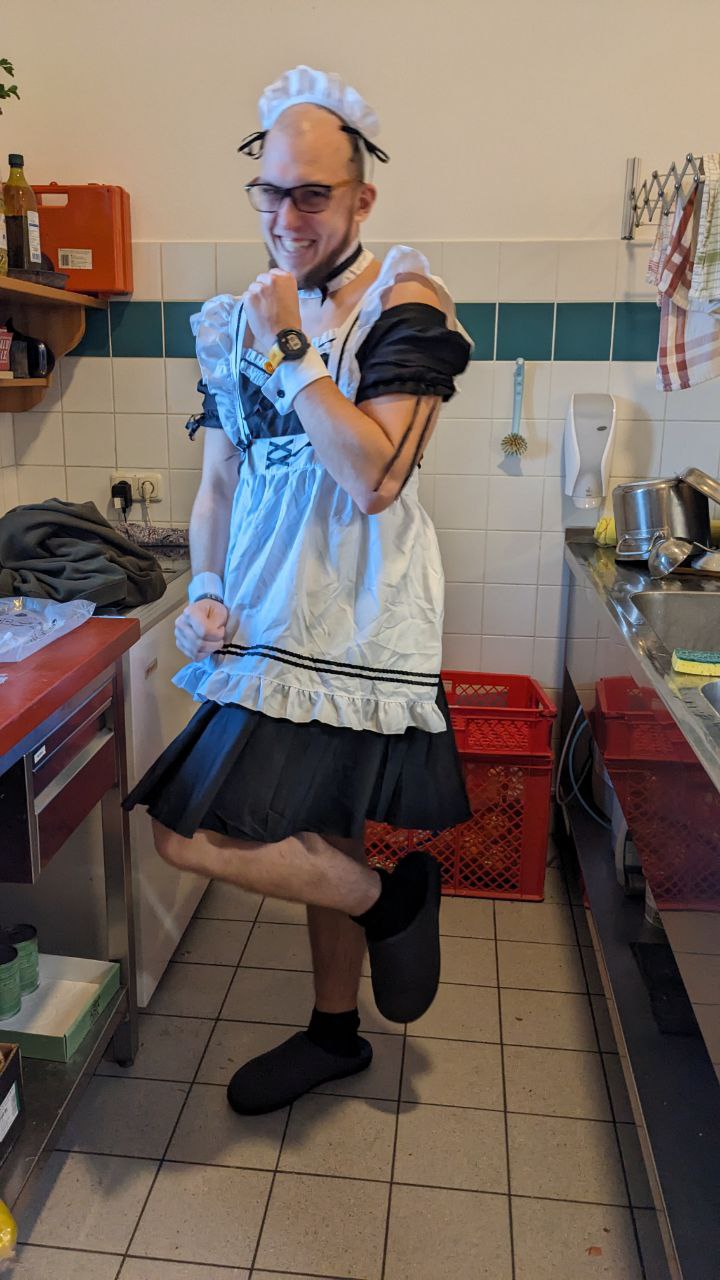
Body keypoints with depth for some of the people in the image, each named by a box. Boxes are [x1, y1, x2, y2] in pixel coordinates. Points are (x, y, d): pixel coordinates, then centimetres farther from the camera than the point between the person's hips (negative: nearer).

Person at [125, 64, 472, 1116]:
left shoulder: (404, 302, -7)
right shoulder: (234, 323, 11)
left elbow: (374, 478, -20)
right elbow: (218, 483, 14)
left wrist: (290, 349, -15)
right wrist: (206, 592, -1)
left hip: (355, 626, -6)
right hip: (272, 625, 6)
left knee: (192, 835, -10)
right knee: (312, 835, 16)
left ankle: (389, 890, 13)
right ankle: (335, 1031, 38)